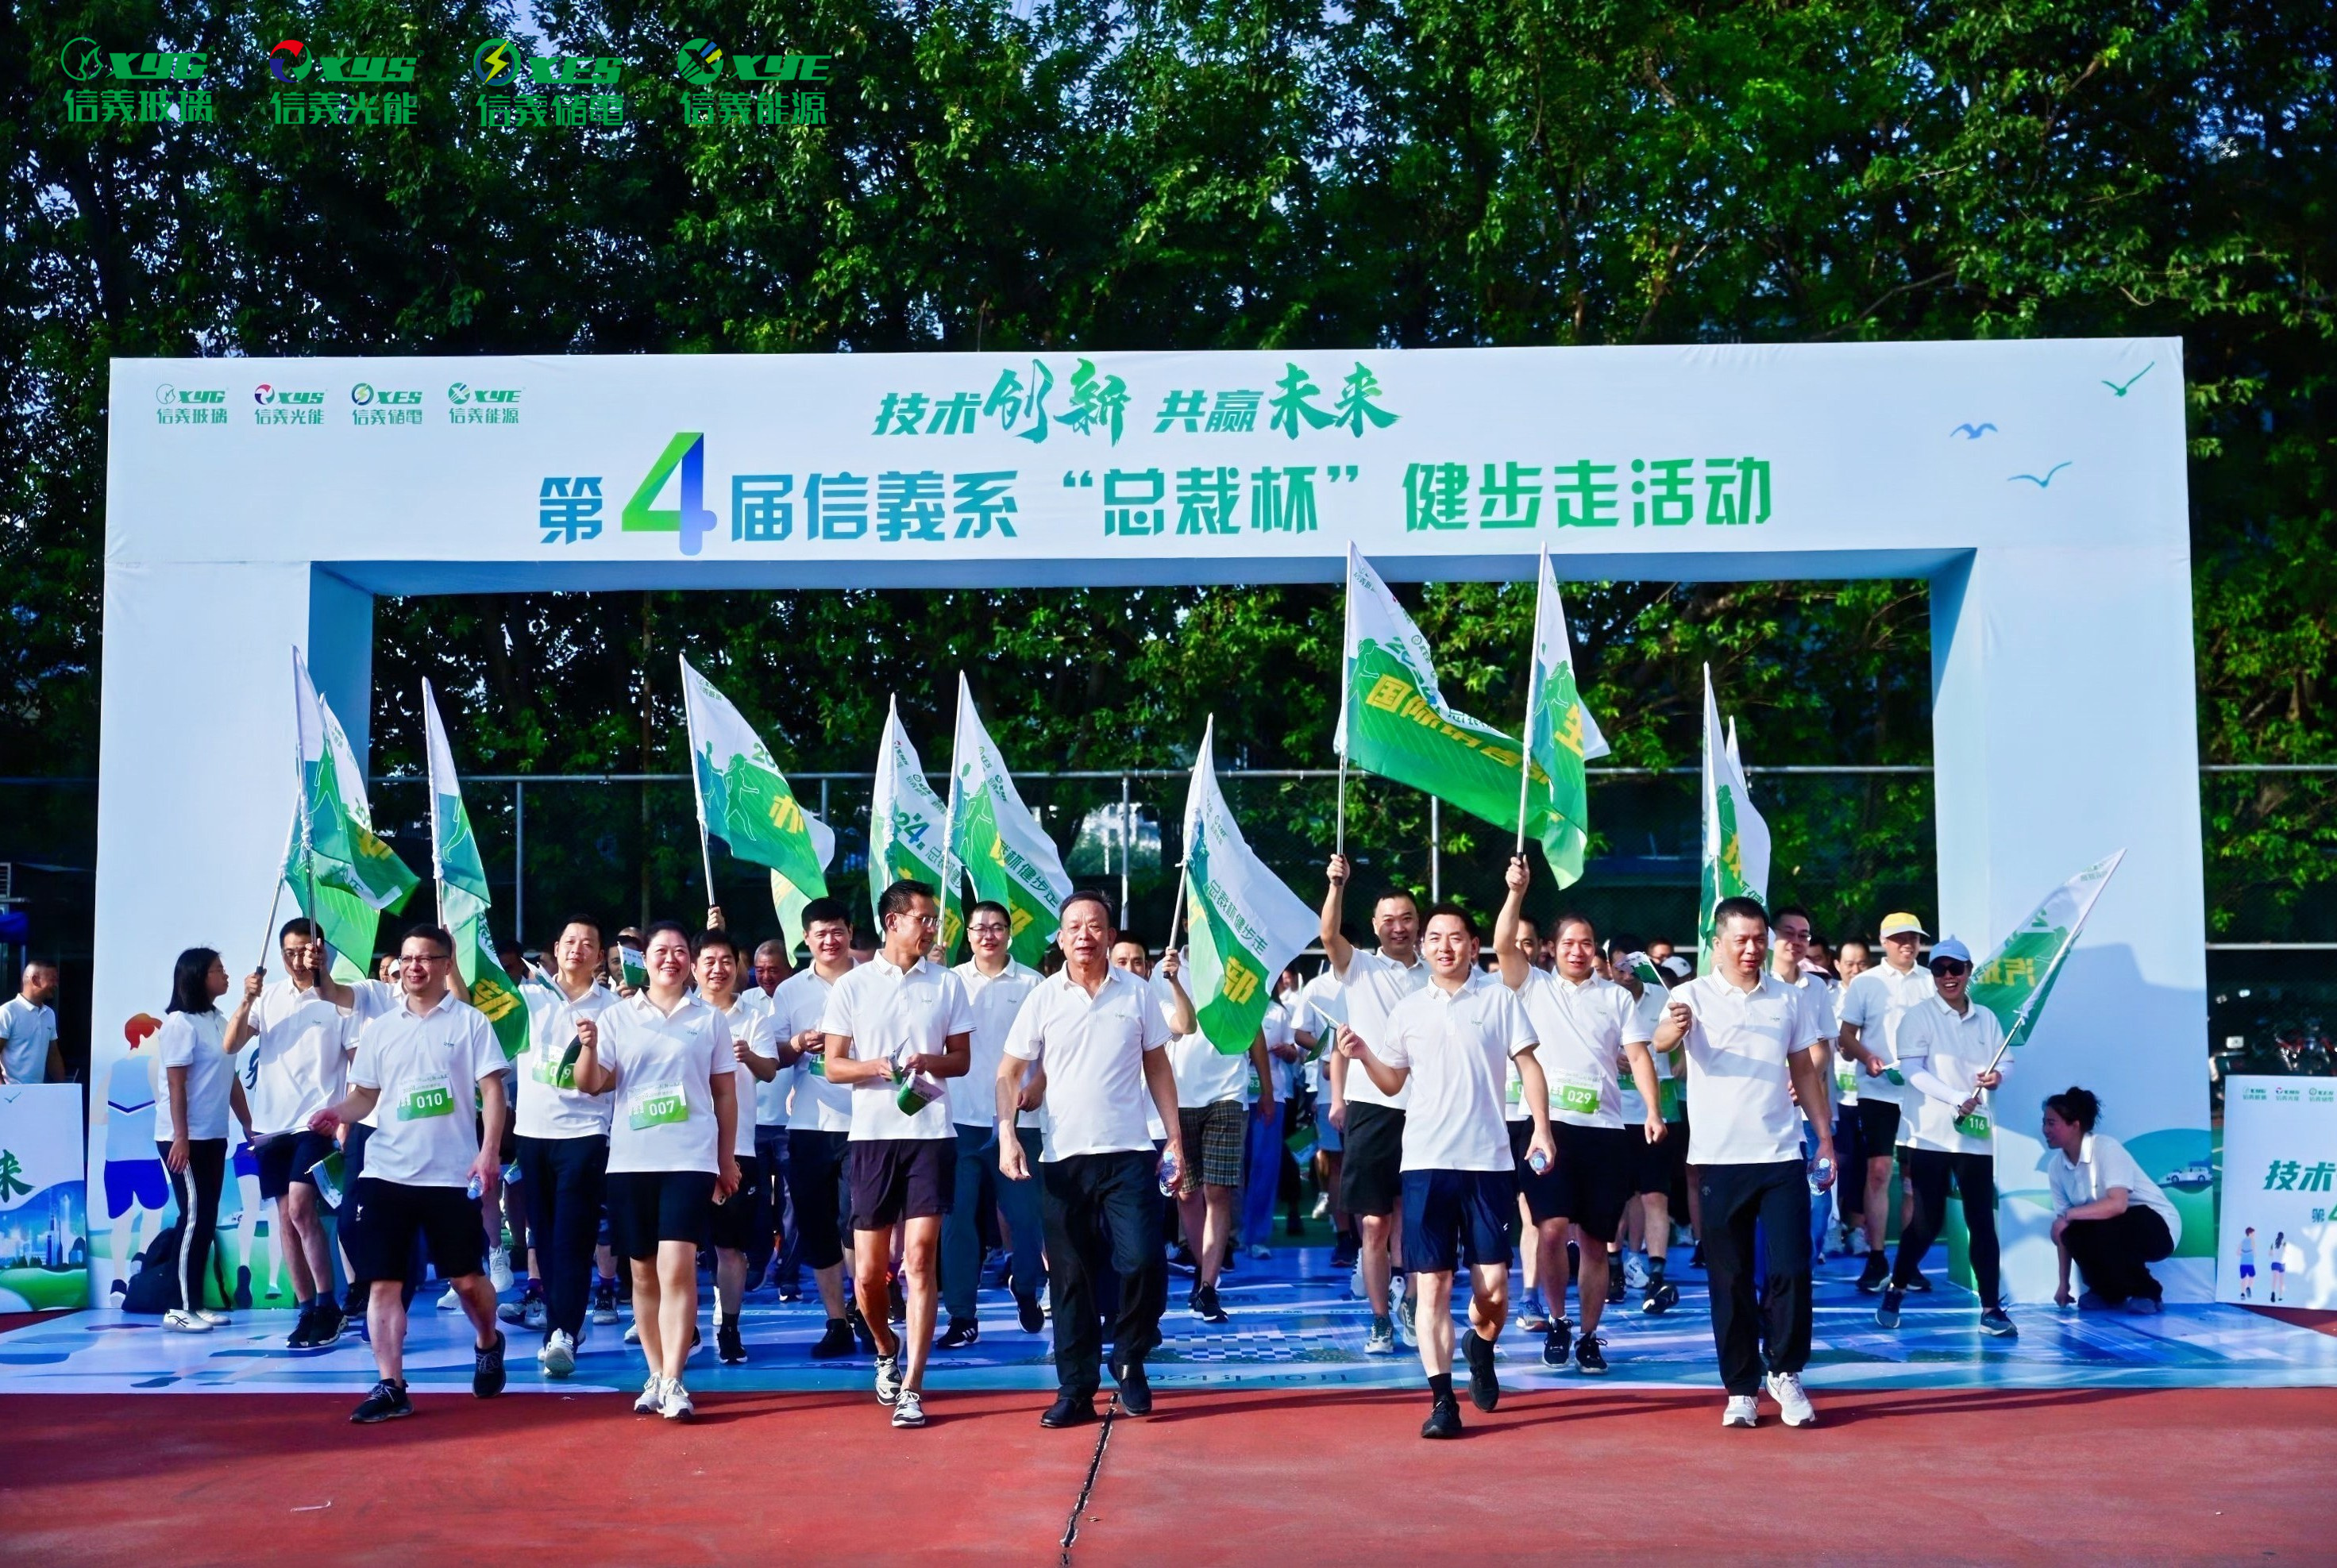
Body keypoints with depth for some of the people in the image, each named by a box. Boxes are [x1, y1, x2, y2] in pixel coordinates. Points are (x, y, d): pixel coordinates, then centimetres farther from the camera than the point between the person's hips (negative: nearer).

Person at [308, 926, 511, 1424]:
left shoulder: (469, 1022, 0)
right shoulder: (378, 1029, 10)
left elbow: (492, 1089, -4)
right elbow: (366, 1094, 14)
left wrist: (489, 1152, -15)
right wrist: (338, 1112, -9)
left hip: (451, 1174, -3)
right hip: (386, 1172, 3)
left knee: (467, 1276, 6)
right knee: (383, 1282, -2)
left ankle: (488, 1344, 35)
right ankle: (390, 1387, 1)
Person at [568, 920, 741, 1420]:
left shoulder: (709, 1019, 7)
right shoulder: (616, 1017, 7)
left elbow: (725, 1094, 11)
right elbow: (591, 1084, 2)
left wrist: (728, 1160, 11)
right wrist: (588, 1046, -18)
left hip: (690, 1160, -2)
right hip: (630, 1160, 2)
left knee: (678, 1268, -13)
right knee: (644, 1272, 8)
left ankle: (673, 1381, -13)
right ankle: (656, 1375, 20)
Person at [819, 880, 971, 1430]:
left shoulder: (947, 984, 7)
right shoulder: (851, 986, 4)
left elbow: (962, 1059, 9)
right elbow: (834, 1066, 3)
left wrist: (926, 1061, -12)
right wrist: (879, 1066, -16)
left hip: (931, 1134, 0)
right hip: (871, 1135, 0)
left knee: (920, 1259, -7)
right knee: (870, 1270, 4)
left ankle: (912, 1388, -3)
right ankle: (887, 1351, 33)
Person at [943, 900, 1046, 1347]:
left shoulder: (1032, 984, 4)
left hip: (1018, 1117, 0)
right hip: (962, 1117, 1)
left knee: (1025, 1212, 5)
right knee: (958, 1215, -1)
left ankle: (1026, 1291, 30)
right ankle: (962, 1314, 5)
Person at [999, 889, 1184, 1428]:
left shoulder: (1138, 992, 3)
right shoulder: (1043, 998, 1)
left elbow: (1158, 1067, 10)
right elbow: (1010, 1074, 3)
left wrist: (1175, 1140, 5)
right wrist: (1008, 1135, -10)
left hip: (1130, 1153, 0)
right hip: (1064, 1158, 0)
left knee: (1144, 1262, -10)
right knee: (1070, 1278, 4)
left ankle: (1129, 1362, 14)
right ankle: (1076, 1390, 13)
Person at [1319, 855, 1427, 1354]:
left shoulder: (1434, 977, 10)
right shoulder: (1359, 967, 3)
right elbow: (1328, 934, -16)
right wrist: (1336, 885, -29)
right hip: (1371, 1107, -2)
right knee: (1374, 1224, -1)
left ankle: (1412, 1308, 24)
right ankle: (1380, 1322, 8)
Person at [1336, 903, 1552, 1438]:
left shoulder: (1499, 998, 4)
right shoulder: (1407, 1010, 10)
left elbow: (1528, 1065, 3)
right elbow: (1392, 1082, 16)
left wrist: (1542, 1129, -8)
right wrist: (1362, 1054, -2)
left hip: (1488, 1160, -1)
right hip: (1425, 1162, 2)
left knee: (1493, 1286, -2)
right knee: (1432, 1286, -3)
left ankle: (1481, 1349, 30)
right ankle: (1442, 1400, 3)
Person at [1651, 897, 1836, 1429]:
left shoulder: (1790, 999, 8)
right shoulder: (1695, 995, -3)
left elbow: (1805, 1071, 15)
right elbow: (1661, 1041, -22)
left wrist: (1825, 1137, 9)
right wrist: (1673, 1028, -46)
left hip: (1782, 1156, 2)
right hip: (1718, 1159, -2)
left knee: (1791, 1269, -3)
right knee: (1730, 1280, 4)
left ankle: (1786, 1374, 16)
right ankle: (1741, 1389, 14)